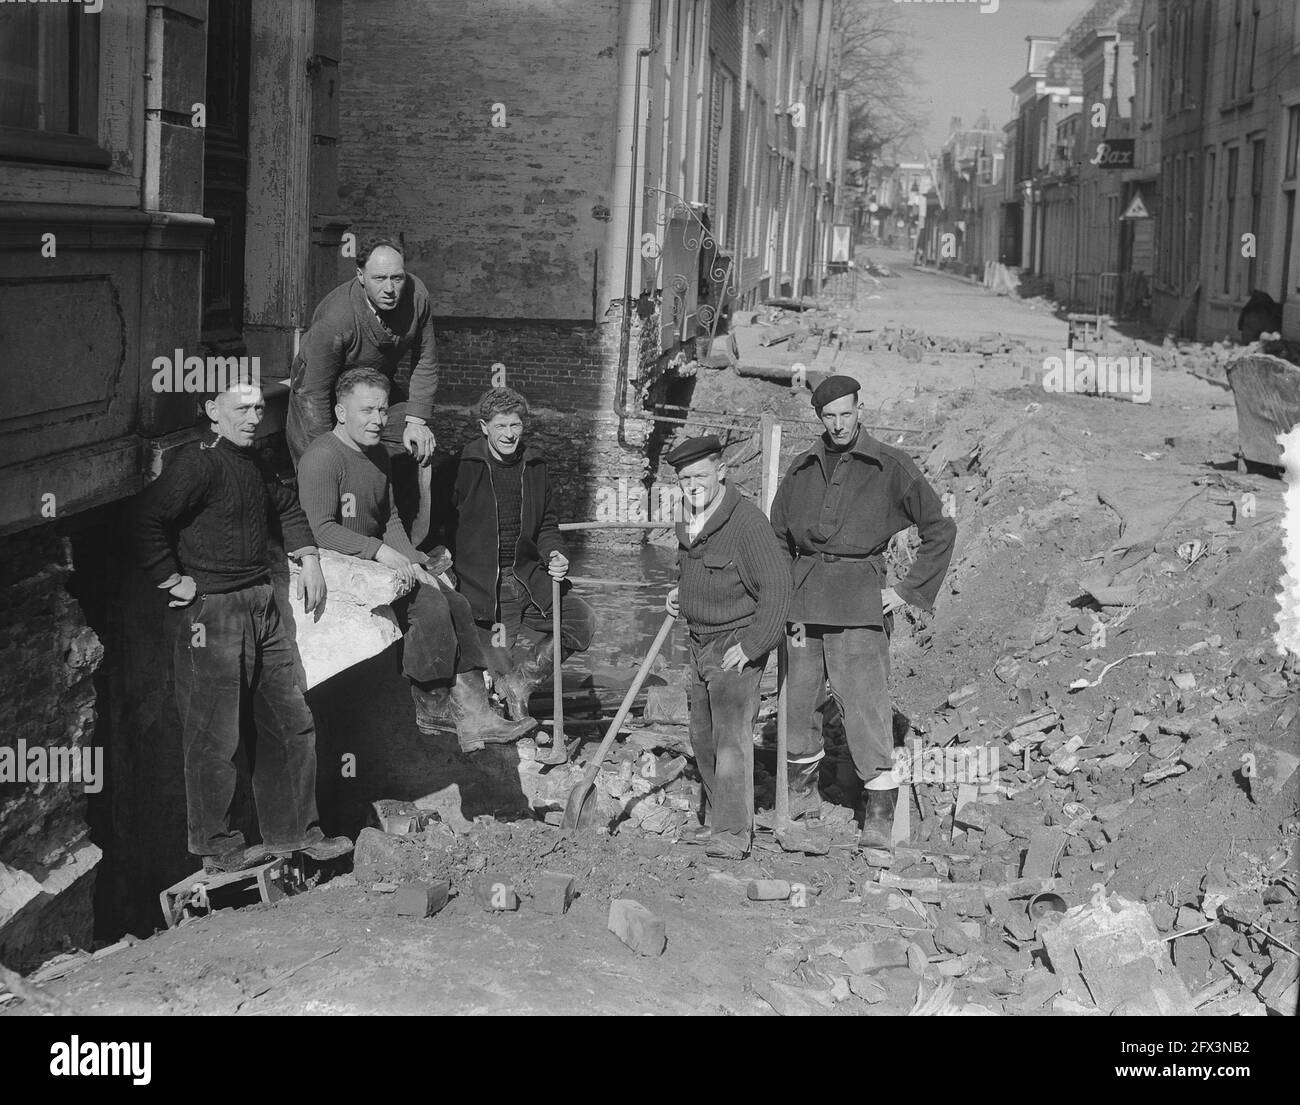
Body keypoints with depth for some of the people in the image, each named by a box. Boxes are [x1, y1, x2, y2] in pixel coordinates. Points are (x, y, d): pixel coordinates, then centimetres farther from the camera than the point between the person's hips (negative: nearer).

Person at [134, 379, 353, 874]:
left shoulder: (253, 463, 13)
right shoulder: (198, 463, -15)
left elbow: (287, 506, 30)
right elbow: (147, 518, -25)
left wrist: (308, 559, 20)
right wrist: (173, 580, -20)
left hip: (262, 607, 9)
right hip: (210, 613, -9)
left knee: (291, 723, 12)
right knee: (215, 736, 1)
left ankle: (292, 831, 23)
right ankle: (215, 846, 14)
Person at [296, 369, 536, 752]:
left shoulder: (377, 455, 15)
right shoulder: (321, 458, -14)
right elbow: (323, 530, -21)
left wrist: (414, 563, 1)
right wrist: (382, 552, -28)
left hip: (379, 559, 9)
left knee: (456, 604, -7)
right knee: (429, 604, -24)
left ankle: (472, 711, -11)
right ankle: (432, 707, -10)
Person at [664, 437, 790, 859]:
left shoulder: (746, 520, -20)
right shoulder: (687, 522, 8)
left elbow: (776, 585, -23)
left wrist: (752, 644, -24)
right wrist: (680, 592, 8)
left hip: (737, 643, -9)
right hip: (700, 642, 9)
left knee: (730, 732, -15)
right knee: (702, 737, 15)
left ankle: (733, 833, -13)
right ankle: (717, 819, 28)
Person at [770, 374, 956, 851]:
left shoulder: (891, 467, -1)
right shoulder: (802, 469, 11)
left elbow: (940, 530, 3)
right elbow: (777, 535, 22)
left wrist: (909, 591, -1)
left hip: (859, 601, -4)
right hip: (804, 595, 5)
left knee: (865, 705, -9)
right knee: (796, 698, 11)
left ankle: (879, 816, -5)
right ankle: (802, 792, 32)